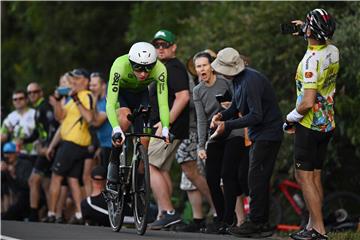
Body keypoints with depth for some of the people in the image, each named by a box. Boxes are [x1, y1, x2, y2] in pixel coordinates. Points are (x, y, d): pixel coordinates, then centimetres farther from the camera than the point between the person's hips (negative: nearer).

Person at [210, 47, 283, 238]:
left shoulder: (251, 81, -24)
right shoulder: (238, 79, 7)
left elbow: (256, 116, -27)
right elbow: (236, 106, 18)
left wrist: (227, 126, -23)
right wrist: (222, 115, -2)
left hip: (267, 134, -10)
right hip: (259, 134, 10)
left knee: (257, 179, -10)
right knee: (260, 179, 12)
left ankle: (255, 223, -7)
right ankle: (262, 223, 17)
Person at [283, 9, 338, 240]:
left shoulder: (311, 61, -24)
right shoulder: (333, 51, 1)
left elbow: (308, 102, -28)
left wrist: (291, 118, -11)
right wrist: (306, 30, 23)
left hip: (309, 125, -8)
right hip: (327, 124, 8)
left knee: (304, 177, -4)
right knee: (315, 177, 14)